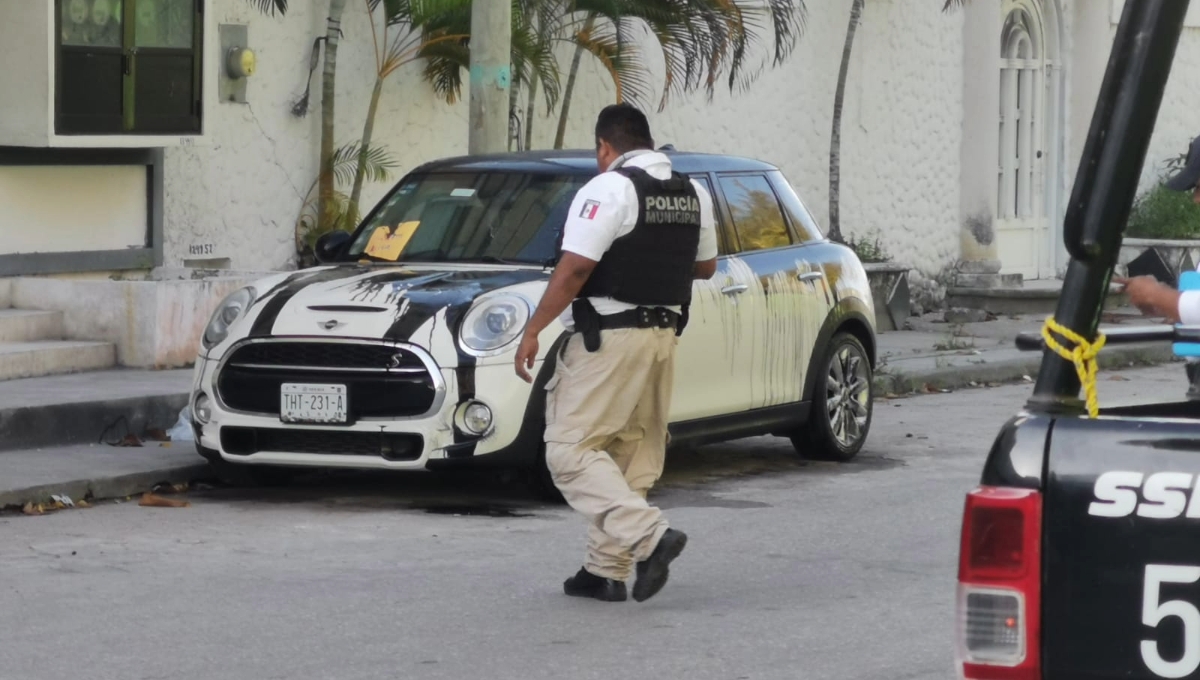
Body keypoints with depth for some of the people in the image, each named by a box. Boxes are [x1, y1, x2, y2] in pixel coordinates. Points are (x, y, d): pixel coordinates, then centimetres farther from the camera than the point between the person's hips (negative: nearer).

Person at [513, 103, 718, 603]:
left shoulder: (609, 190, -12)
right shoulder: (693, 194, 11)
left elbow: (574, 268, -19)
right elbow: (704, 267, 21)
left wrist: (533, 331, -14)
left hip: (608, 337, -8)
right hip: (664, 335, 8)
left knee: (571, 450, -7)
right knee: (631, 455, 13)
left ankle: (650, 536, -21)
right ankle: (607, 571, 15)